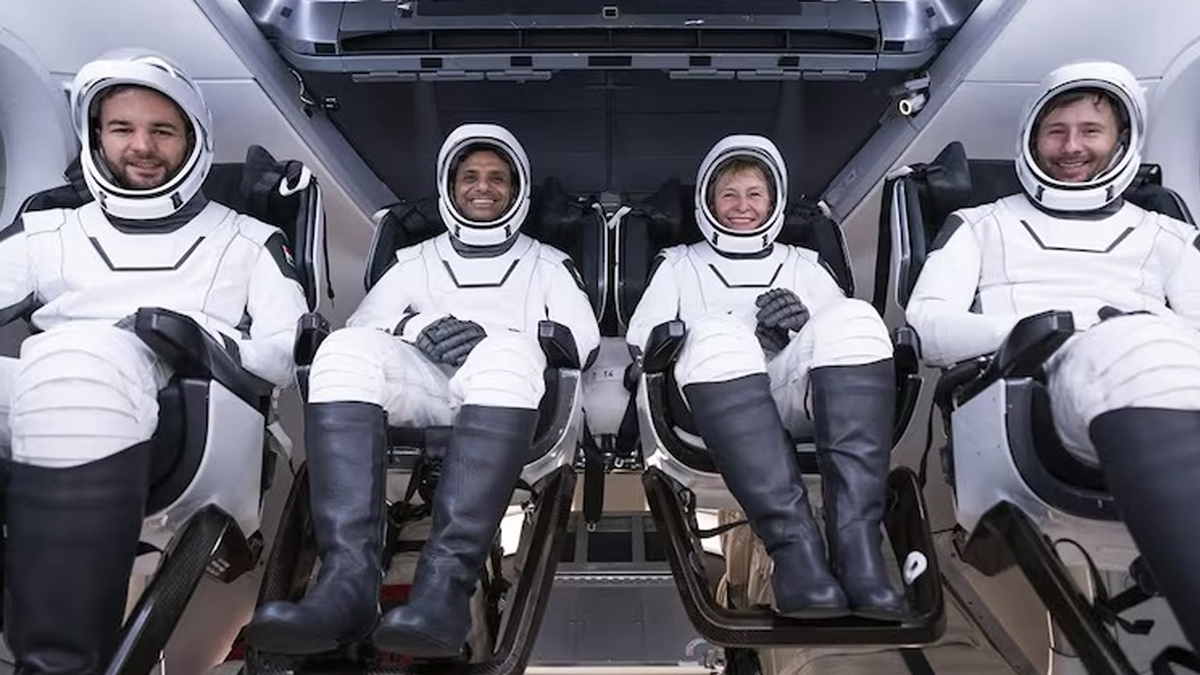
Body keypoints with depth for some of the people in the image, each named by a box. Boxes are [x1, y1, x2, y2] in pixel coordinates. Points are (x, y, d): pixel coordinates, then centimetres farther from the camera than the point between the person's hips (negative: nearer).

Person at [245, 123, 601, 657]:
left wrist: (520, 341, -7)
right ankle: (348, 579, -40)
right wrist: (419, 328, -6)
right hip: (423, 387, 2)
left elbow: (584, 338, 12)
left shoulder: (548, 263, 27)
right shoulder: (416, 260, 30)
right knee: (348, 347, -30)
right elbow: (361, 324, 15)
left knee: (507, 351, -38)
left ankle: (445, 582, -45)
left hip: (509, 395, -1)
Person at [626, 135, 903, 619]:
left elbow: (854, 335, 18)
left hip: (801, 391, 2)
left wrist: (807, 326, -5)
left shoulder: (803, 264, 32)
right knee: (716, 335, -35)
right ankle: (794, 546, -42)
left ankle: (856, 543, -40)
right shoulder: (680, 263, 29)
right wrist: (743, 328, -4)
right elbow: (640, 336, 11)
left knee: (853, 317, -29)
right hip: (720, 400, -1)